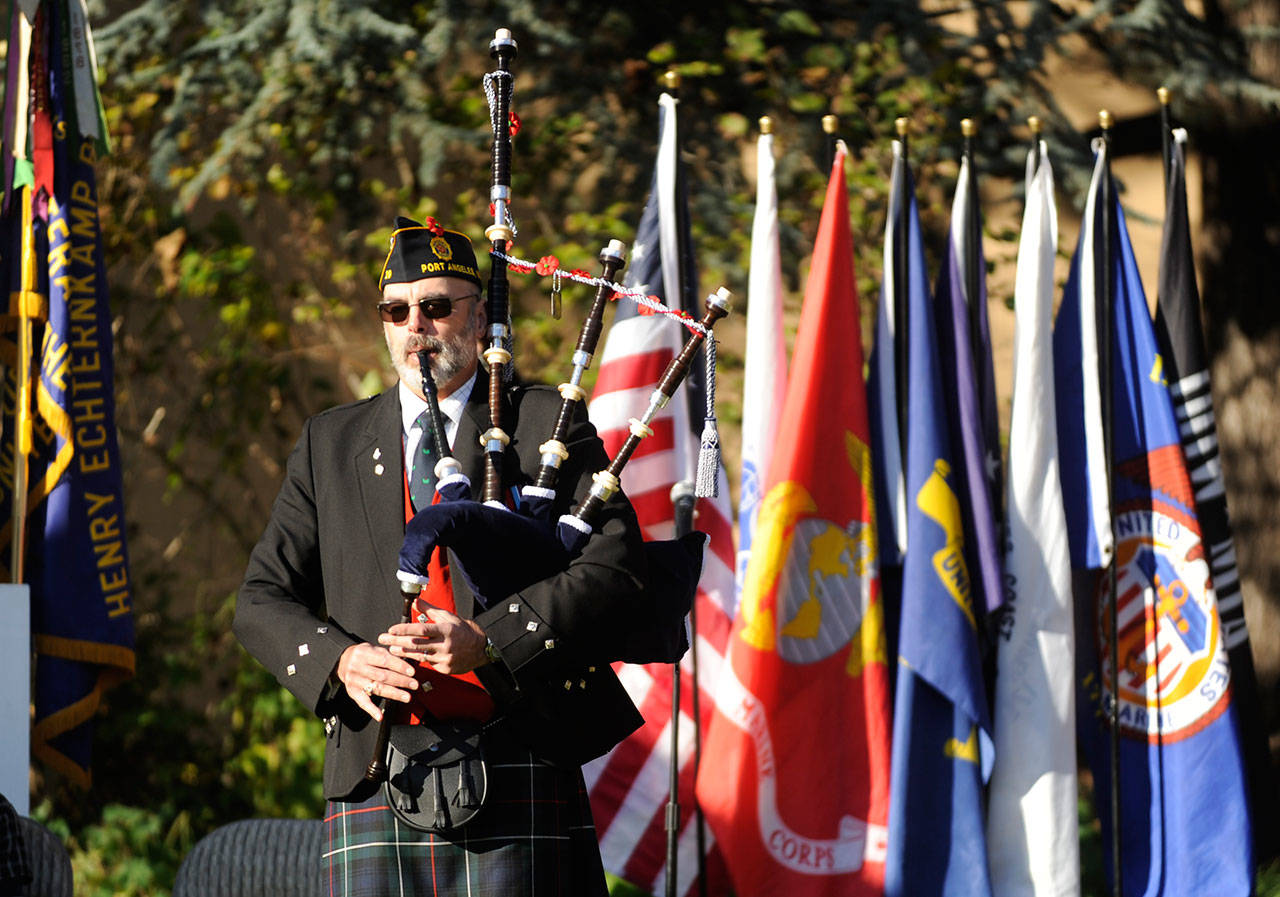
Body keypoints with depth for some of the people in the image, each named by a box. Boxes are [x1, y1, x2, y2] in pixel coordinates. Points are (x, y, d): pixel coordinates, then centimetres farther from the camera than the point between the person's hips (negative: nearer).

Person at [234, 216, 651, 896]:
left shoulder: (546, 425, 8)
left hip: (515, 775, -2)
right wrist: (341, 661, -9)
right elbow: (263, 600, 13)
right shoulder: (330, 445, 17)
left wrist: (487, 639, -16)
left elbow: (615, 570, -3)